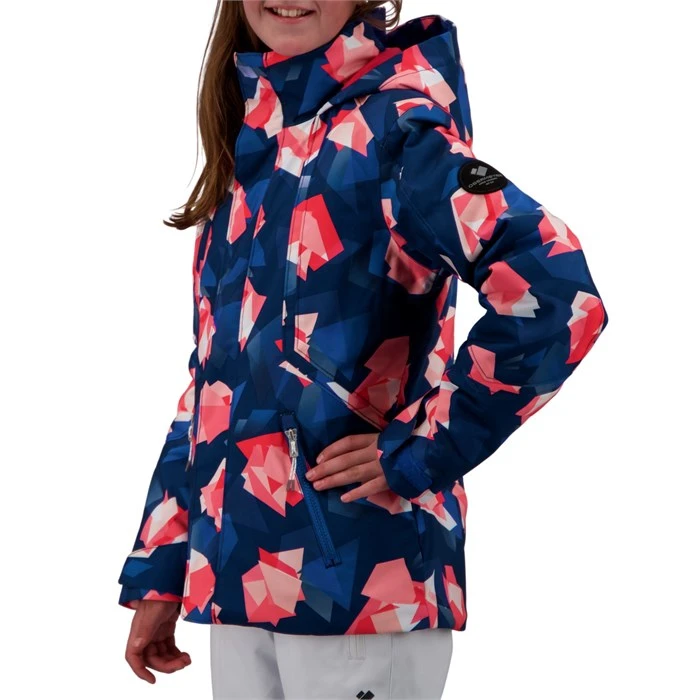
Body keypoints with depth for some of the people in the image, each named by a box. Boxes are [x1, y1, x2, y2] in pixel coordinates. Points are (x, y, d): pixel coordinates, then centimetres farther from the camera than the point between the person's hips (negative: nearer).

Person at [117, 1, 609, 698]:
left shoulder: (391, 123, -11)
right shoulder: (248, 146, 13)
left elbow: (556, 294, -25)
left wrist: (417, 454, -17)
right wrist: (156, 576, 16)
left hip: (359, 580, -7)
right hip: (235, 575, 7)